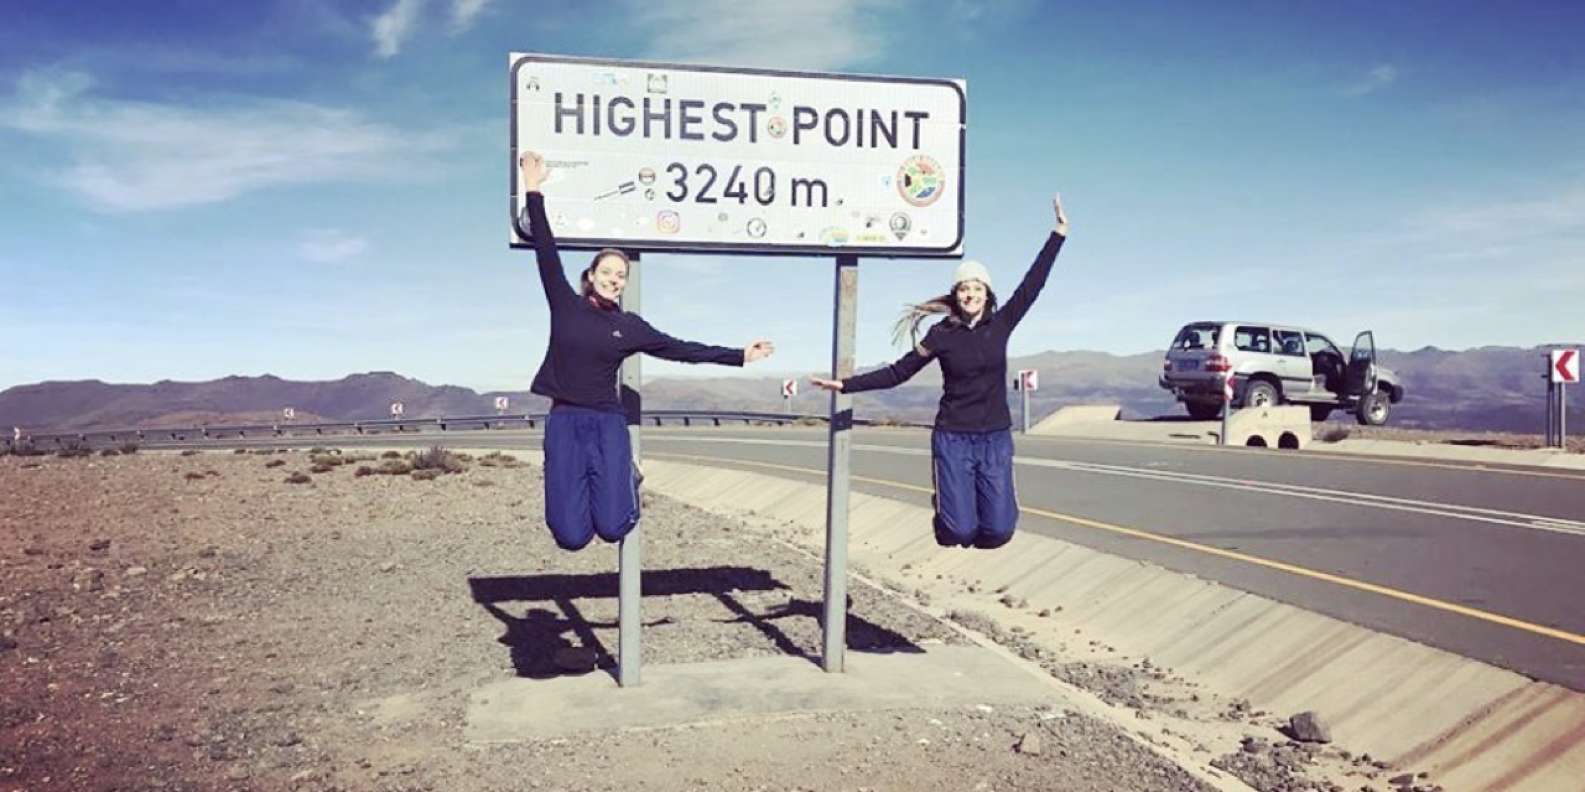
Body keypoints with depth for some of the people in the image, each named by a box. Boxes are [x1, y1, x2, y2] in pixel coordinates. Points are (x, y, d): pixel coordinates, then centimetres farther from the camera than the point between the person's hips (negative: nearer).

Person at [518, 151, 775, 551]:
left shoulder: (629, 326, 7)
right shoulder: (565, 305, 4)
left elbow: (682, 349, 11)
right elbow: (546, 251, 1)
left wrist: (738, 356, 9)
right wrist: (534, 191, -4)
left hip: (607, 423, 1)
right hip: (563, 422, -1)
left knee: (611, 527, -14)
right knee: (572, 536, -11)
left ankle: (625, 477, 21)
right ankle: (575, 487, 25)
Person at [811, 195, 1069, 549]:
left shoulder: (1000, 325, 1)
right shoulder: (942, 335, -3)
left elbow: (1032, 285, 1)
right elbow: (898, 372, 0)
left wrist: (1058, 233, -1)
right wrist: (846, 385, -6)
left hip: (996, 439, 2)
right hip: (953, 439, -2)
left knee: (998, 531, -6)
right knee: (959, 532, -9)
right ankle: (947, 509, 26)